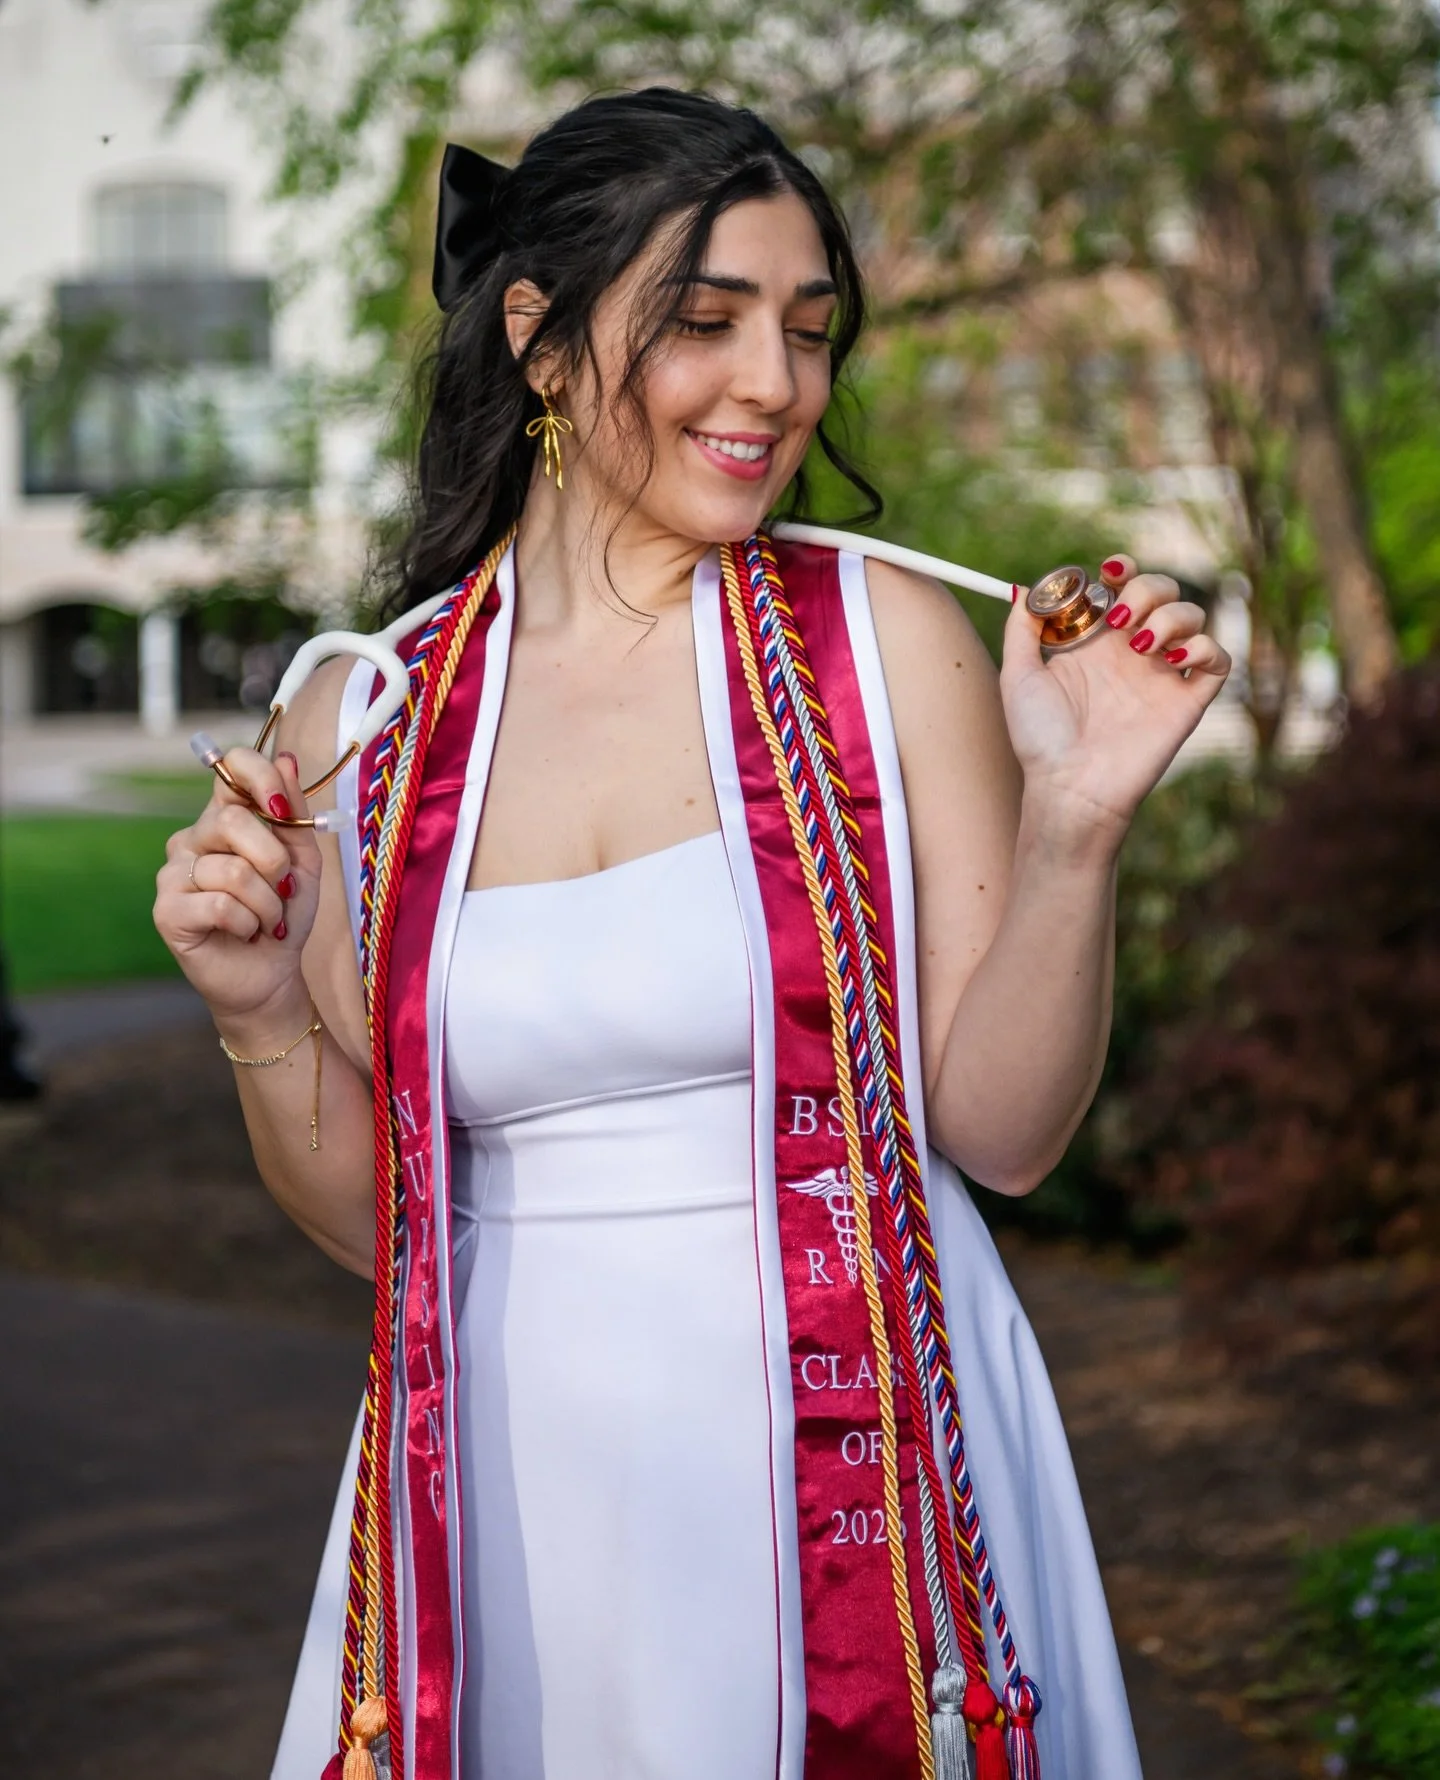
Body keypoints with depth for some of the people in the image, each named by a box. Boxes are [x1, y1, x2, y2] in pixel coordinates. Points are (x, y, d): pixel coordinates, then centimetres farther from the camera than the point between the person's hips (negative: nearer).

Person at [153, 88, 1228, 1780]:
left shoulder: (886, 641, -4)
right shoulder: (359, 722, 0)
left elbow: (999, 1128, -6)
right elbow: (372, 1225, 6)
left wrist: (1074, 823, -18)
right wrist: (258, 1014, -11)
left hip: (858, 1453, -1)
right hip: (525, 1483, 2)